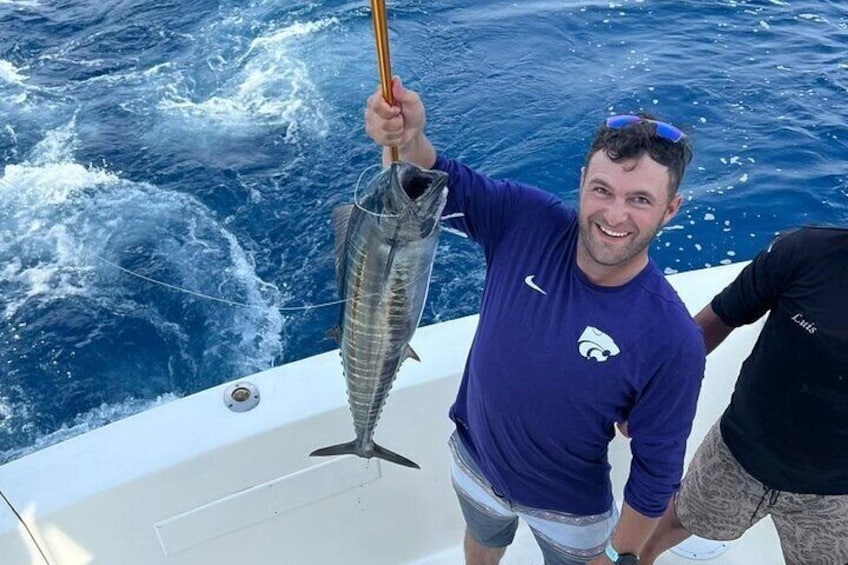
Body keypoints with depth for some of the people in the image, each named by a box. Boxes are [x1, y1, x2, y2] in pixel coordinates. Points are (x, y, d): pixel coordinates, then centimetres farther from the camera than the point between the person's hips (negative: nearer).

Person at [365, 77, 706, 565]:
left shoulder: (672, 342, -32)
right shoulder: (527, 222, -25)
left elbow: (658, 470, -20)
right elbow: (438, 180, -17)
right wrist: (407, 139, -40)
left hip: (570, 509, -3)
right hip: (475, 461, 3)